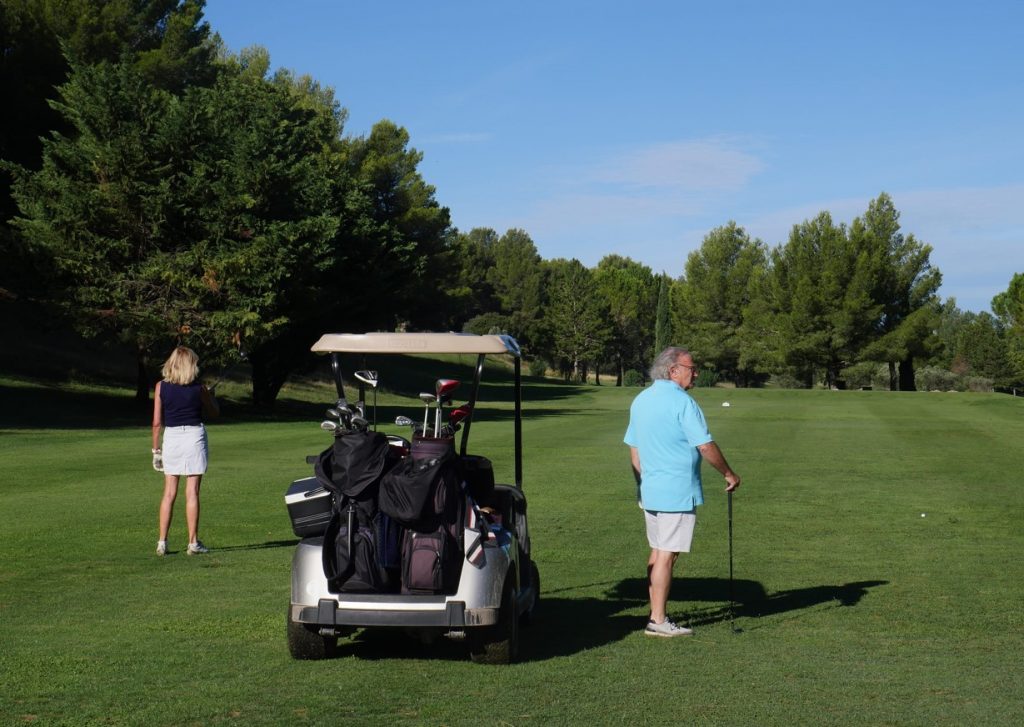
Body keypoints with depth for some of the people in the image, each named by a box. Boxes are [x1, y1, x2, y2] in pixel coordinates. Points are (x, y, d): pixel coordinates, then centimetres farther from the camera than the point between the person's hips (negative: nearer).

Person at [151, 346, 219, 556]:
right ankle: (193, 542, 1)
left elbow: (157, 422, 0)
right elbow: (214, 412, 10)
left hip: (171, 437, 2)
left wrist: (156, 448, 7)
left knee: (169, 493, 8)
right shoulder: (198, 388, -4)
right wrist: (210, 394, 28)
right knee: (192, 492, 0)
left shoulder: (161, 387, -1)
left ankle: (162, 542, 7)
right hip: (194, 436, -2)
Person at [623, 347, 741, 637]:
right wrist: (729, 474, -3)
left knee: (657, 551, 15)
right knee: (667, 555, -5)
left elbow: (634, 449, 16)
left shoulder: (640, 401, 11)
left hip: (650, 491, 8)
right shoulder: (682, 402, -15)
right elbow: (706, 446, -15)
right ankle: (658, 621, -3)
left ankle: (656, 614, 19)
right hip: (678, 493, -8)